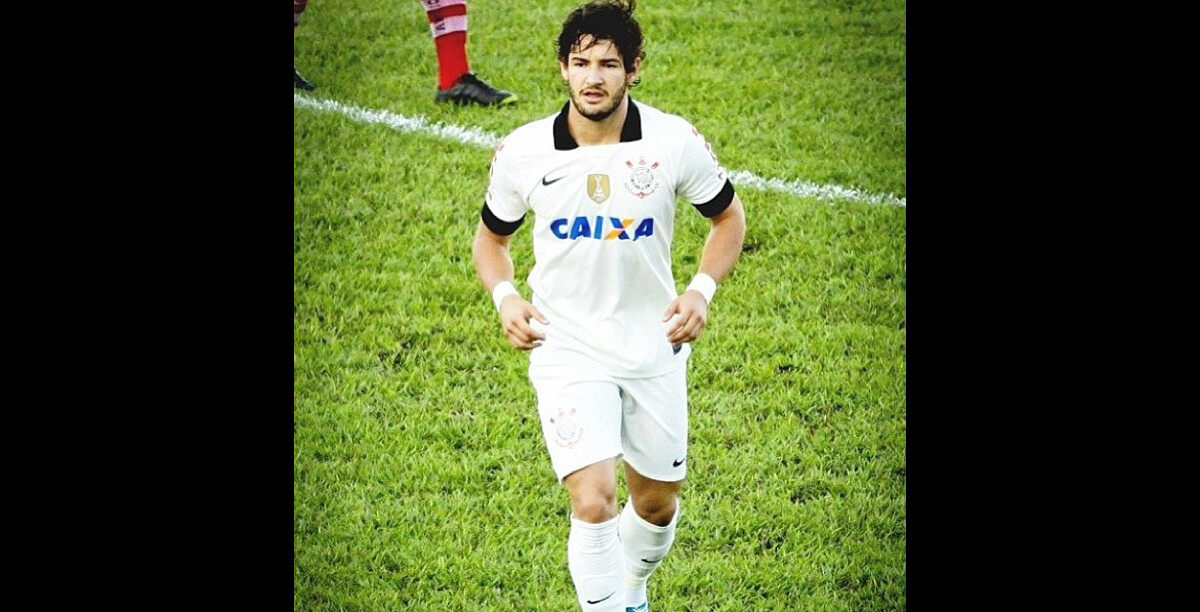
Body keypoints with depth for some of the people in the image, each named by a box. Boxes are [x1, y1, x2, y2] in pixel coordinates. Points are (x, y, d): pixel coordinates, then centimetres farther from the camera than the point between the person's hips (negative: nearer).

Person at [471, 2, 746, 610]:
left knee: (657, 506, 15)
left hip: (655, 348, 2)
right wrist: (505, 297, -11)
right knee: (593, 501, -19)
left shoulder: (675, 142, -10)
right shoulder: (522, 153, -9)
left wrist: (701, 290, -10)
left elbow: (728, 217, 6)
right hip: (567, 349, -2)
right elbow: (491, 235, 9)